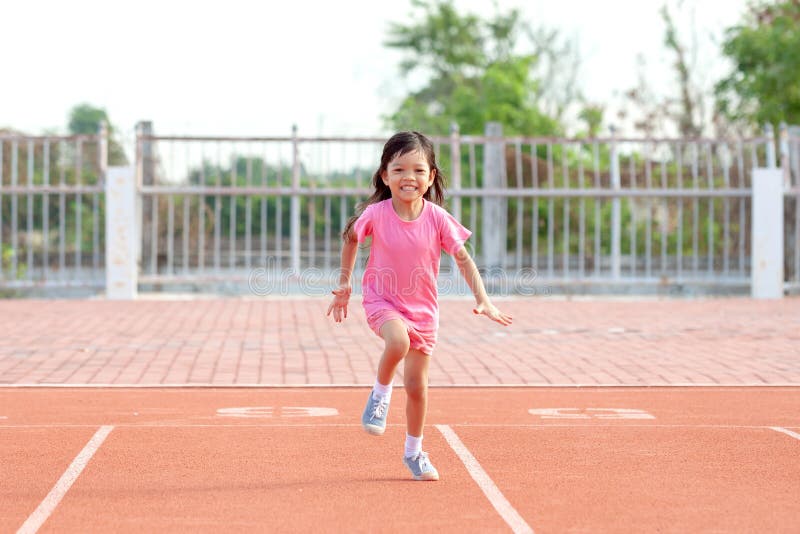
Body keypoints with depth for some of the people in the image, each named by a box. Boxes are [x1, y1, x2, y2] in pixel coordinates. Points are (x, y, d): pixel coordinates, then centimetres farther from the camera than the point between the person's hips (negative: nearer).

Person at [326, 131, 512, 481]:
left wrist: (482, 300, -14)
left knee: (417, 384, 6)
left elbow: (463, 259, -5)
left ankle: (414, 452, 29)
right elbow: (351, 239, 5)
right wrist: (344, 283, 8)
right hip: (382, 301, -2)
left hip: (422, 308, 2)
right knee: (398, 341, -36)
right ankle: (380, 394, -7)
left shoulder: (437, 218, -14)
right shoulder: (375, 214, -16)